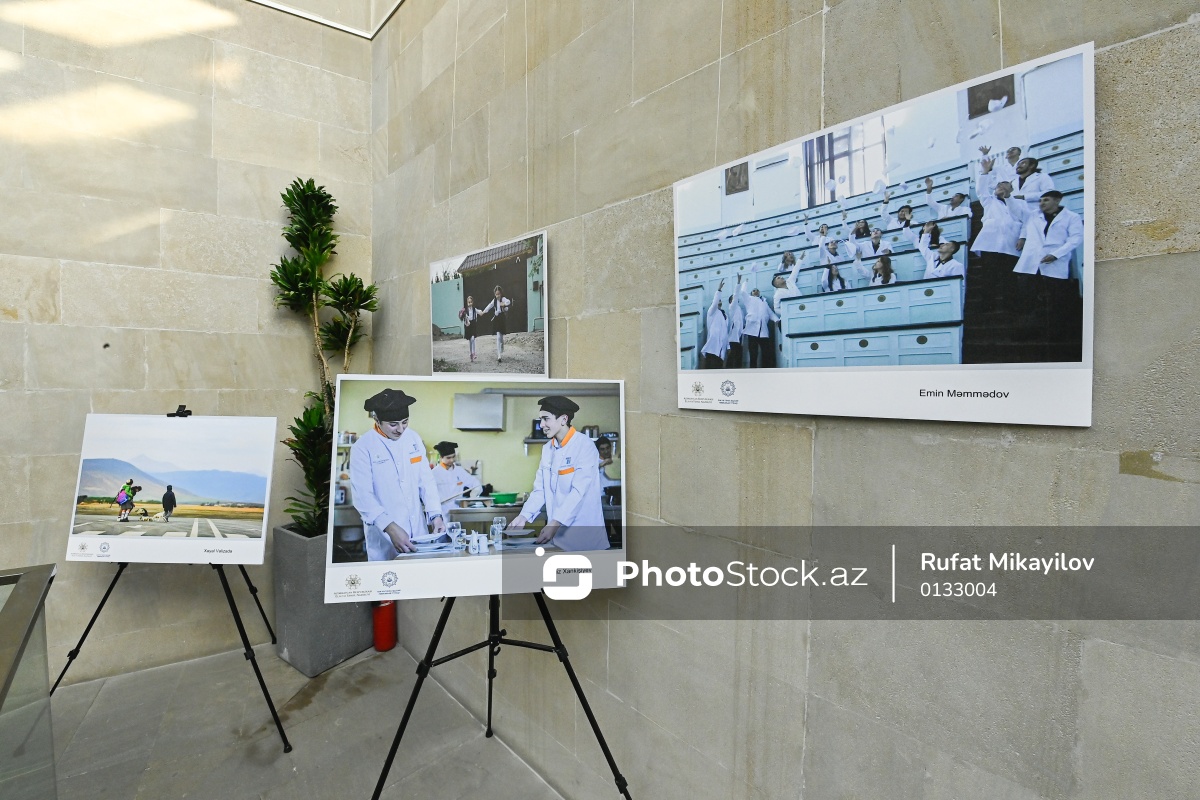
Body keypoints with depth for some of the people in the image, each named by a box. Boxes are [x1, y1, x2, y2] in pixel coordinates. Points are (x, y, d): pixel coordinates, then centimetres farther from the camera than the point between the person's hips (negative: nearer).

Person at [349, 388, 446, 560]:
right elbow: (363, 496, -15)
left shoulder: (414, 438, 2)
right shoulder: (362, 447, -11)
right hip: (384, 534, -4)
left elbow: (426, 479, 4)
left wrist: (435, 514, -7)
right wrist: (390, 528, -24)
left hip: (418, 528, 4)